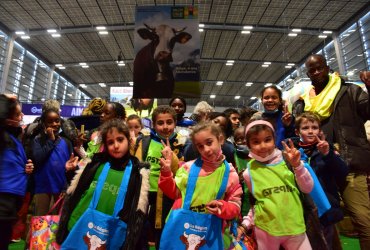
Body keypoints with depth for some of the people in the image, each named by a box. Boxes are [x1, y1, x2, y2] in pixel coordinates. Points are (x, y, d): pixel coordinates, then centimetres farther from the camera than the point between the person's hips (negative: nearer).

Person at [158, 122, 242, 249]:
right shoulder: (188, 167, -6)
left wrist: (222, 207, -18)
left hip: (209, 230, 0)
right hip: (180, 226, 1)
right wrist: (166, 171, -11)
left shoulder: (230, 173, -5)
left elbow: (235, 206, 1)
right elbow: (174, 192, 2)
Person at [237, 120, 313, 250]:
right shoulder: (249, 172, -5)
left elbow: (307, 188, -2)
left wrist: (297, 165, -15)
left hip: (294, 227, 1)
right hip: (266, 230, 0)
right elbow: (255, 202, 7)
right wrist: (245, 224, 1)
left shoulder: (287, 161, -5)